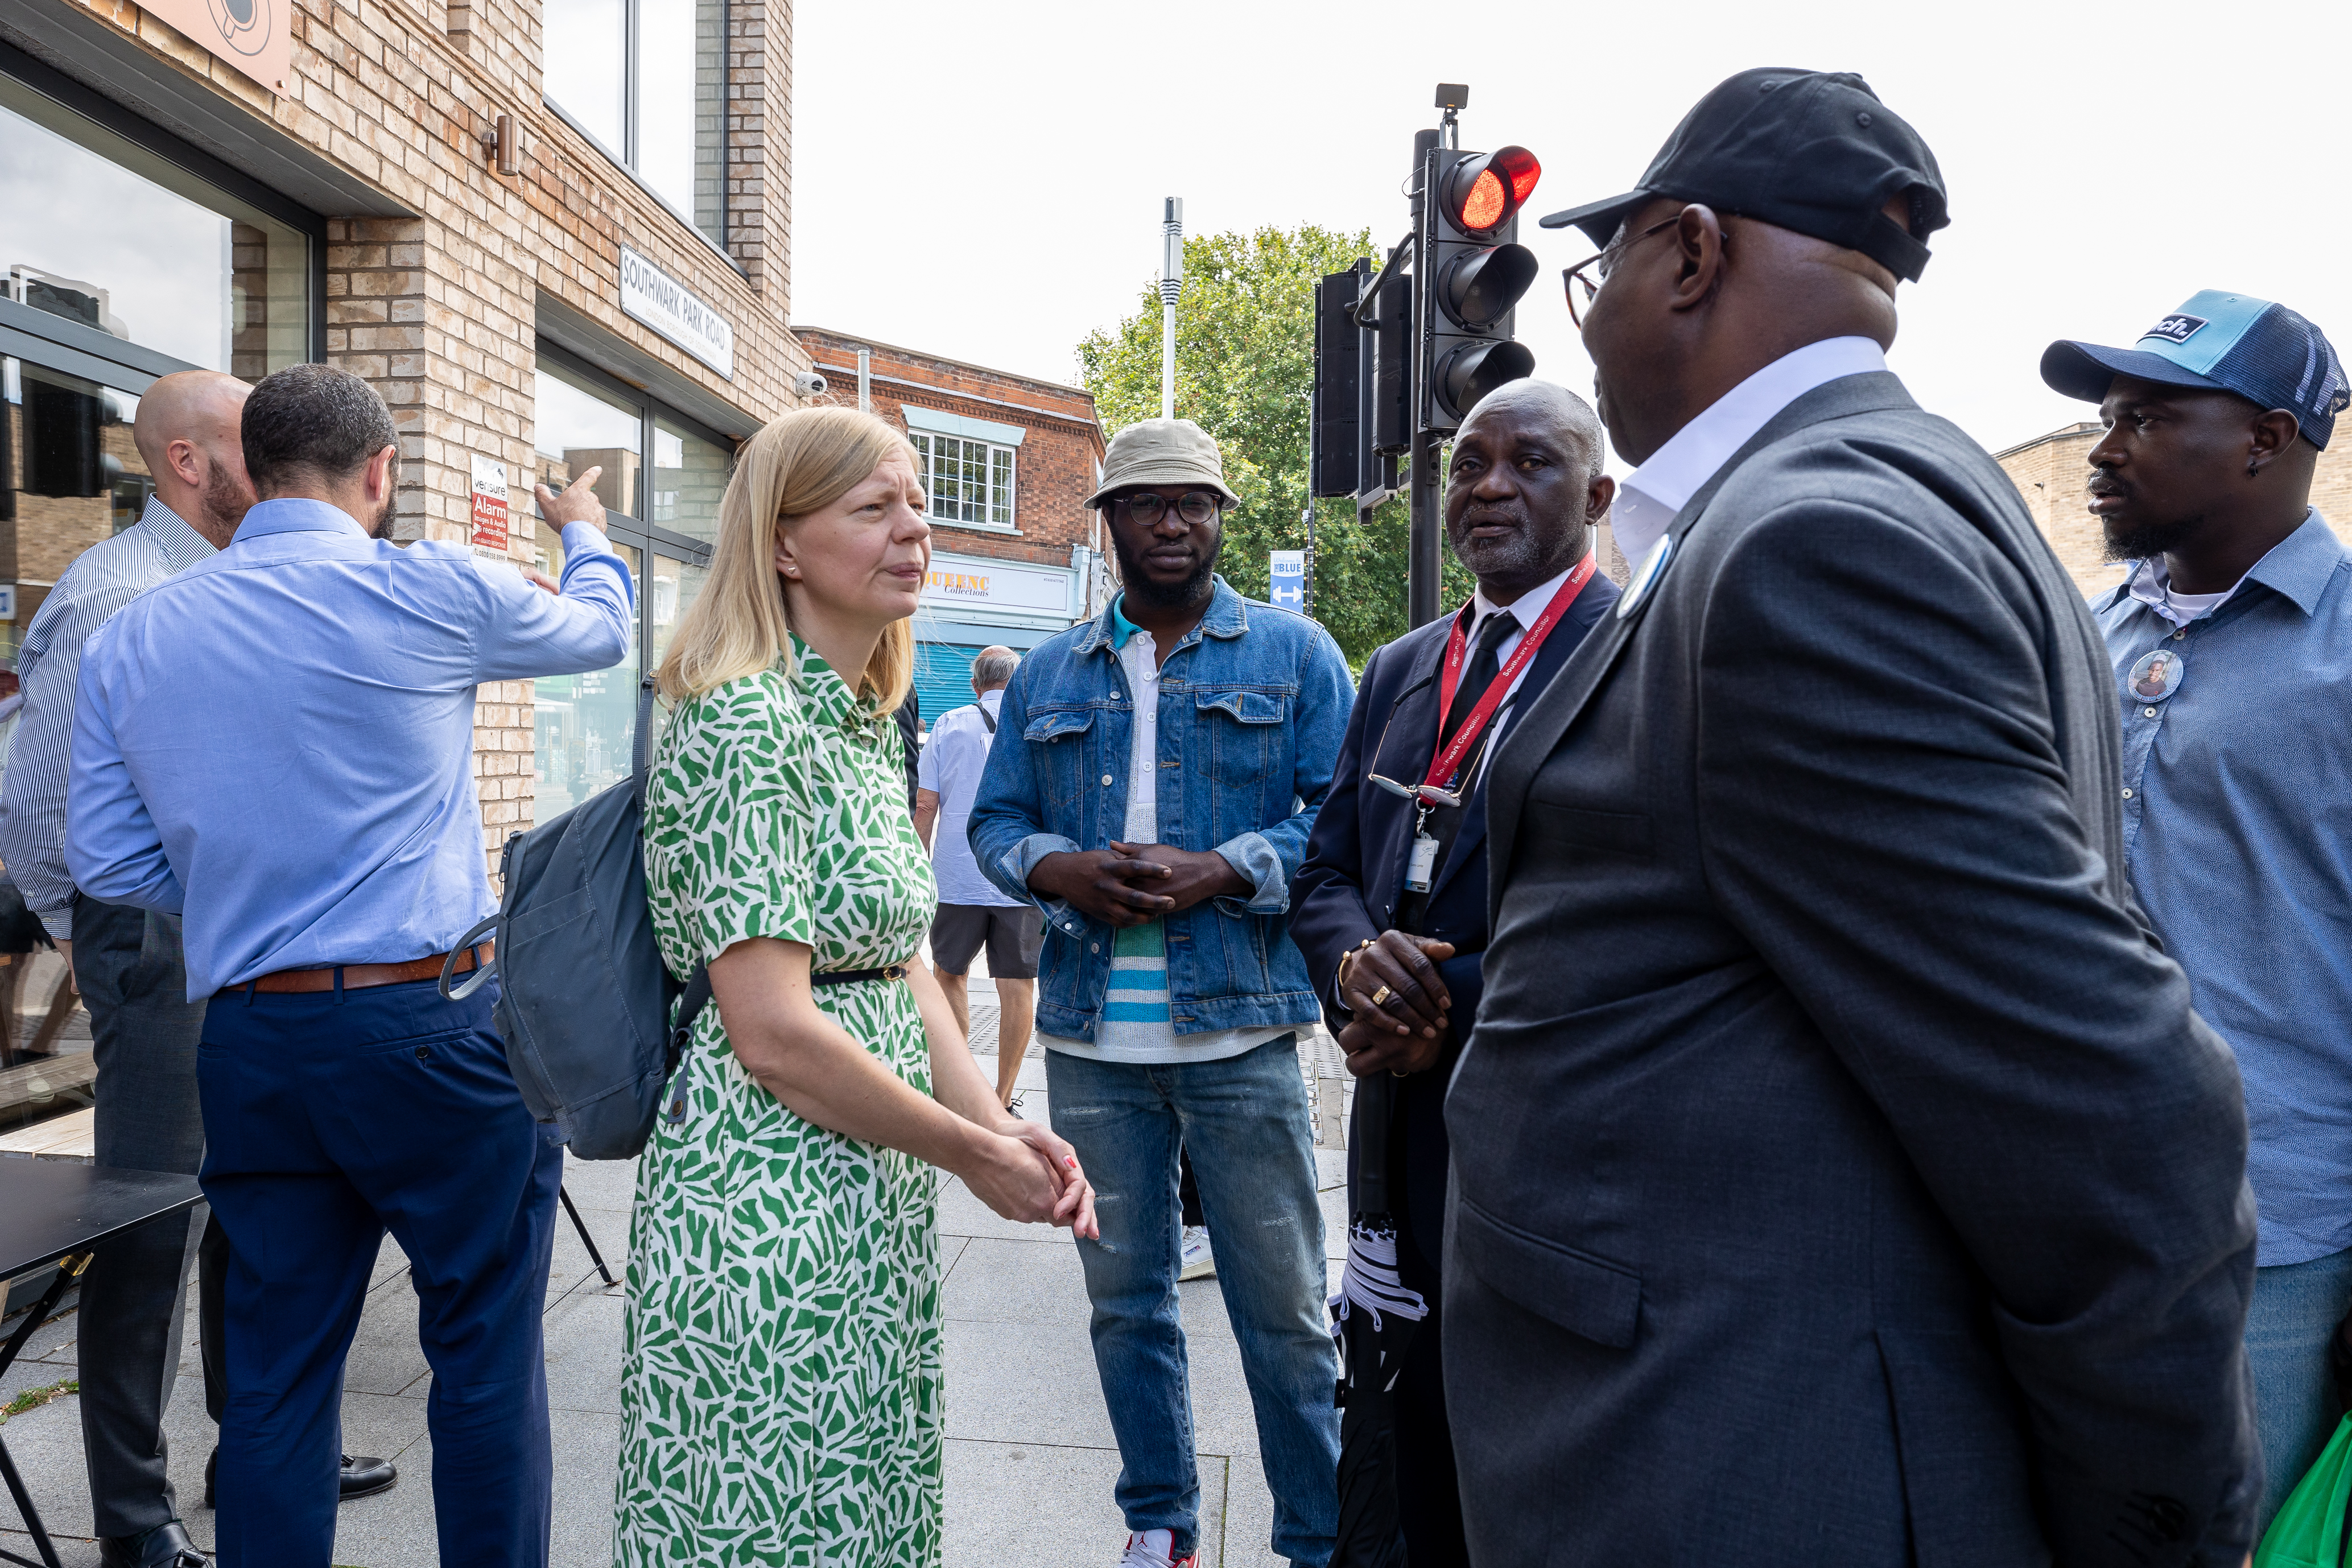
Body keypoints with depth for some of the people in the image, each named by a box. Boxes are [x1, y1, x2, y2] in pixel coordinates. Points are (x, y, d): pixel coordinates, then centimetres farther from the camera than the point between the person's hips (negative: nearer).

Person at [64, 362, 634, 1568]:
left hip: (246, 1041, 5)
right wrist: (584, 530, 32)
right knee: (484, 1354, 9)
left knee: (275, 1374, 15)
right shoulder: (425, 594, -7)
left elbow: (105, 861, 9)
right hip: (427, 1027, -5)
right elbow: (598, 628, 12)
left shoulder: (128, 637, 7)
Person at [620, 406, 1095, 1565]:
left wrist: (1000, 1122, -2)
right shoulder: (744, 723, -17)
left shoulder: (872, 727, 11)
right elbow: (775, 1034, -21)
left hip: (877, 1202, 9)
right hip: (771, 1205, -9)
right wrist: (971, 1151, -11)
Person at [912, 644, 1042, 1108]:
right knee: (1018, 987, 3)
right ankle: (1002, 1099, 8)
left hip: (957, 876, 1)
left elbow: (926, 805, 1)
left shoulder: (949, 725, 5)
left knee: (948, 976, 16)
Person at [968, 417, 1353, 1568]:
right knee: (1125, 1298, 14)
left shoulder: (1294, 653, 4)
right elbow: (996, 820, 12)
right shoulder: (1046, 675, 13)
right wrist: (1064, 871, -9)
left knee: (1284, 1309, 4)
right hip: (1091, 1039, 3)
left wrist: (1218, 872, -16)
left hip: (1240, 1032, -3)